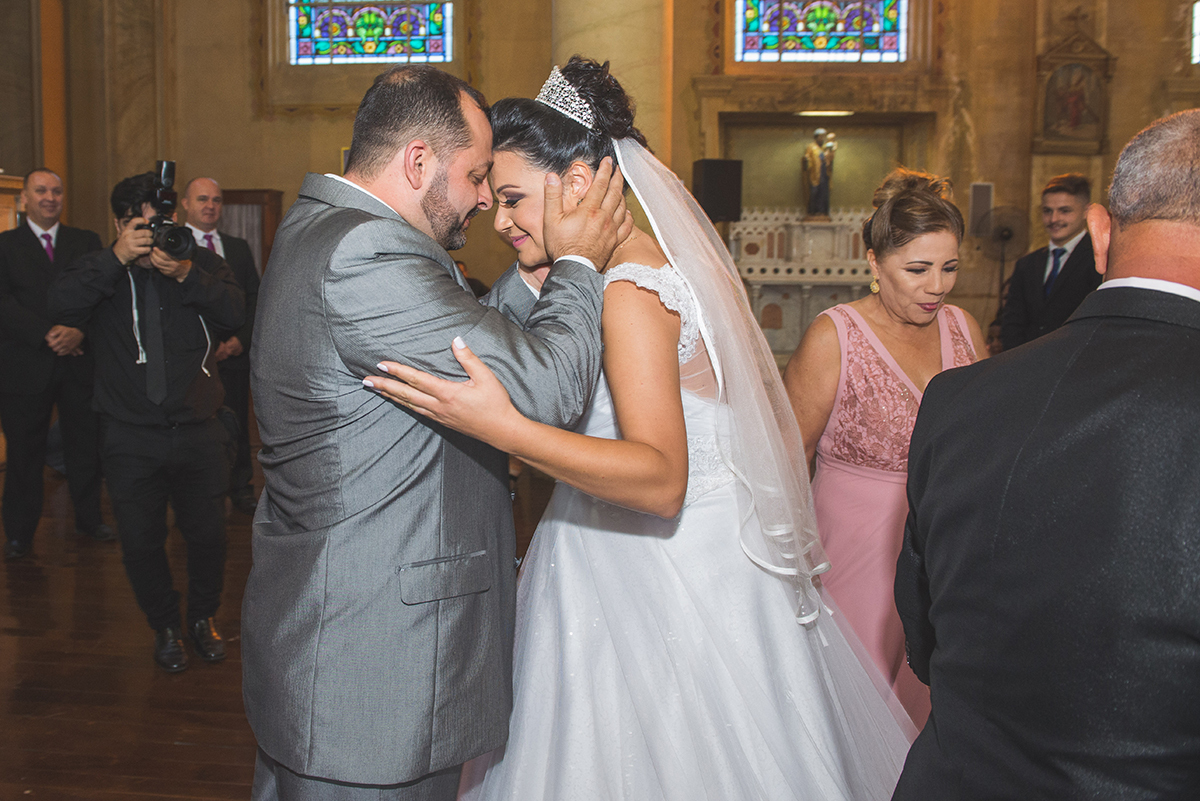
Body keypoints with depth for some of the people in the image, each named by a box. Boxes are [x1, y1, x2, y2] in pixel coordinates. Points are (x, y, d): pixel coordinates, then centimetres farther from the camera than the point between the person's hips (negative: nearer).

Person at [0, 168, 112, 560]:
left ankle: (89, 519, 22)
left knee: (86, 445, 7)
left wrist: (79, 330, -16)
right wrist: (47, 336, -17)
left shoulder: (87, 242, 11)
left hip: (80, 361, 2)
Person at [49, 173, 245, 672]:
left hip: (198, 430, 0)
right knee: (141, 542, 7)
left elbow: (236, 314, -12)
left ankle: (203, 617, 33)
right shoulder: (101, 271, 2)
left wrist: (187, 275, -24)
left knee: (208, 534, 7)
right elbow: (61, 306, -18)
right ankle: (165, 627, 30)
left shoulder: (201, 264, 3)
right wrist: (117, 258, -24)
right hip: (130, 438, 0)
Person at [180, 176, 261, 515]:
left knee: (237, 424, 7)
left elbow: (254, 298, 13)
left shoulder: (238, 248, 16)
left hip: (235, 353, 4)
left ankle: (241, 488, 19)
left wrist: (241, 339, -2)